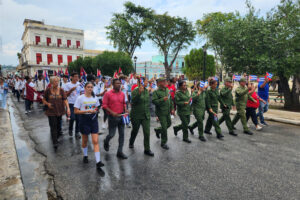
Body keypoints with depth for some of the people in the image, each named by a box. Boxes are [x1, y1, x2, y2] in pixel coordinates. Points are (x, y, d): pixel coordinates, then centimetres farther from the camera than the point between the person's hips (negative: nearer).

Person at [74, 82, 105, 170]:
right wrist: (87, 111, -19)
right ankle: (85, 156, 41)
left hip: (93, 119, 2)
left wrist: (95, 110, -4)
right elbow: (76, 111, -9)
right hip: (84, 120, -2)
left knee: (95, 141, -4)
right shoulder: (80, 98, -7)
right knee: (85, 140, 15)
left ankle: (98, 161, -2)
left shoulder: (95, 98, 4)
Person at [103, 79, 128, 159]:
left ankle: (120, 152, 17)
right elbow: (104, 105, -8)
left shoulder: (122, 94, 6)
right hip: (112, 117, -4)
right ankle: (106, 142, 39)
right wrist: (112, 112, -19)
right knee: (111, 134, 3)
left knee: (122, 134, 5)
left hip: (121, 116, 4)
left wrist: (125, 110, -1)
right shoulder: (108, 94, -8)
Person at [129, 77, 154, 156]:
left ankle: (147, 149, 10)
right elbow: (133, 101, -27)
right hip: (136, 115, -4)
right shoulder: (135, 90, -14)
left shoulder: (147, 91, 5)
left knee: (147, 132, -3)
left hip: (146, 115, 4)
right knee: (135, 131, 15)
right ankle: (131, 142, 45)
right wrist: (139, 93, -37)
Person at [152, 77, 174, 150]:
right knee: (164, 127, -3)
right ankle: (163, 143, 14)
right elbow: (154, 101, -22)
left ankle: (158, 130, 43)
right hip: (161, 112, -7)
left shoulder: (167, 90, 9)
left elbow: (170, 100, 16)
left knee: (169, 124, 19)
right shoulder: (156, 92, -13)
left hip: (167, 112, 7)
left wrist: (172, 108, 12)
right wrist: (162, 99, -29)